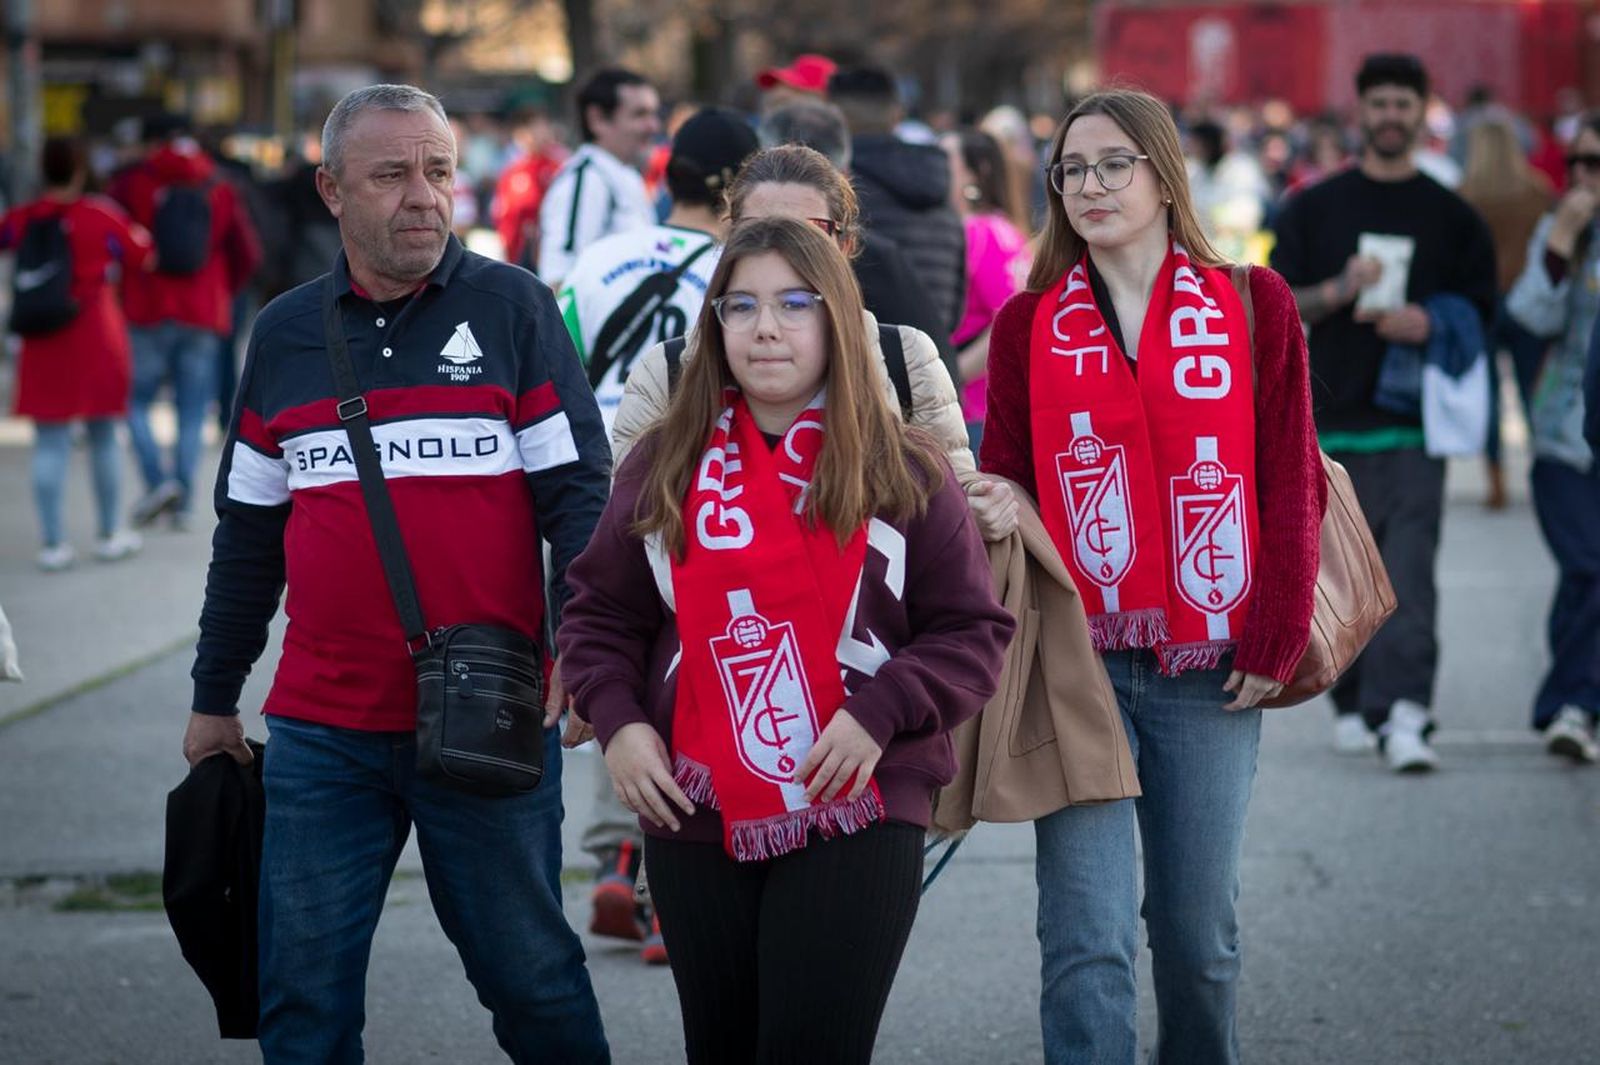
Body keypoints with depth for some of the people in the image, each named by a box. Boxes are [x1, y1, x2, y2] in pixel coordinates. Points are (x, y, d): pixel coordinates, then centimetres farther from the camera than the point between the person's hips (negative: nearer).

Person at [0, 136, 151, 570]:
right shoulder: (102, 216, -7)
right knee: (104, 437, 12)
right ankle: (109, 534, 20)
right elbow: (143, 258, 1)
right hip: (97, 343, -1)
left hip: (43, 346, 1)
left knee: (49, 443, 4)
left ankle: (52, 542, 0)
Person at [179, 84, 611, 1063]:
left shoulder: (513, 309, 0)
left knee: (530, 974, 6)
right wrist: (214, 699, 19)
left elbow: (578, 494, -2)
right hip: (320, 728, 3)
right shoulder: (283, 336, 10)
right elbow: (248, 534, 17)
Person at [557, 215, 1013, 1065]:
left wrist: (881, 713, -14)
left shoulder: (906, 472, 1)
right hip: (696, 818, 3)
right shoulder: (662, 467, 7)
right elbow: (598, 615, 13)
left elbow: (973, 635, 1)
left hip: (858, 818, -3)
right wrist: (616, 720, -5)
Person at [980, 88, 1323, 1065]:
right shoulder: (1030, 324, 8)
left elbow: (1291, 482, 3)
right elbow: (1004, 485, 8)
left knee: (1201, 929, 5)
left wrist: (1276, 639, -3)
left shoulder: (1254, 307, 5)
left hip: (1212, 671, 0)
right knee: (1086, 939, -8)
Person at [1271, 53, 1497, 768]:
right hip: (1332, 419, 2)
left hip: (1414, 424, -1)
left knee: (1408, 574, -15)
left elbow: (1481, 313, 10)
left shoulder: (1453, 217, 9)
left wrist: (1432, 325, -11)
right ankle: (1353, 705, 22)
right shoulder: (1313, 209, 9)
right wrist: (1340, 291, -13)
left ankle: (1404, 716, -23)